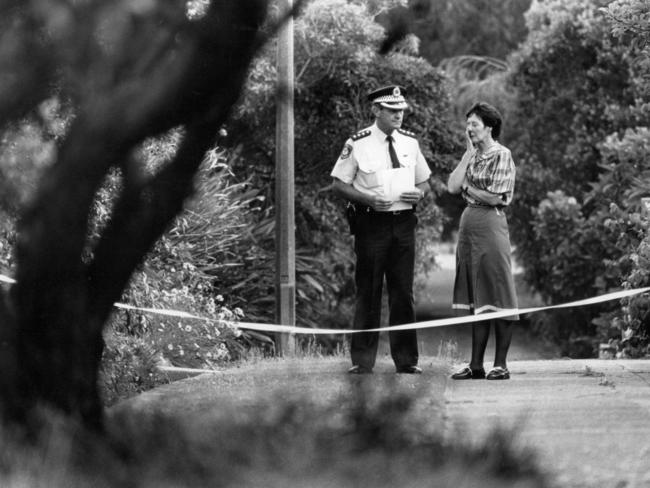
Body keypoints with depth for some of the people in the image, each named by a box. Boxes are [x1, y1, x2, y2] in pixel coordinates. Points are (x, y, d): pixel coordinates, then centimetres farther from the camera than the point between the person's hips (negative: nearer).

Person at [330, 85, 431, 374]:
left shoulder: (410, 143, 10)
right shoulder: (358, 144, -4)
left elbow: (424, 181, 20)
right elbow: (339, 184, -2)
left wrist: (420, 193, -3)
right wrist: (368, 199, -16)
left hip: (404, 223, 4)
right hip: (371, 223, -4)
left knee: (403, 293, 6)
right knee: (368, 293, -2)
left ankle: (406, 360, 11)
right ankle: (362, 361, 3)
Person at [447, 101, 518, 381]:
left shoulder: (501, 156, -7)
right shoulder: (474, 156, 15)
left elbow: (495, 197, -14)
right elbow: (453, 187, 4)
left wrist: (468, 187, 0)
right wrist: (469, 152, 5)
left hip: (490, 224, -8)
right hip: (468, 222, 8)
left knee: (496, 295, -3)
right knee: (475, 297, 8)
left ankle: (500, 364, 0)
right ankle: (476, 364, 11)